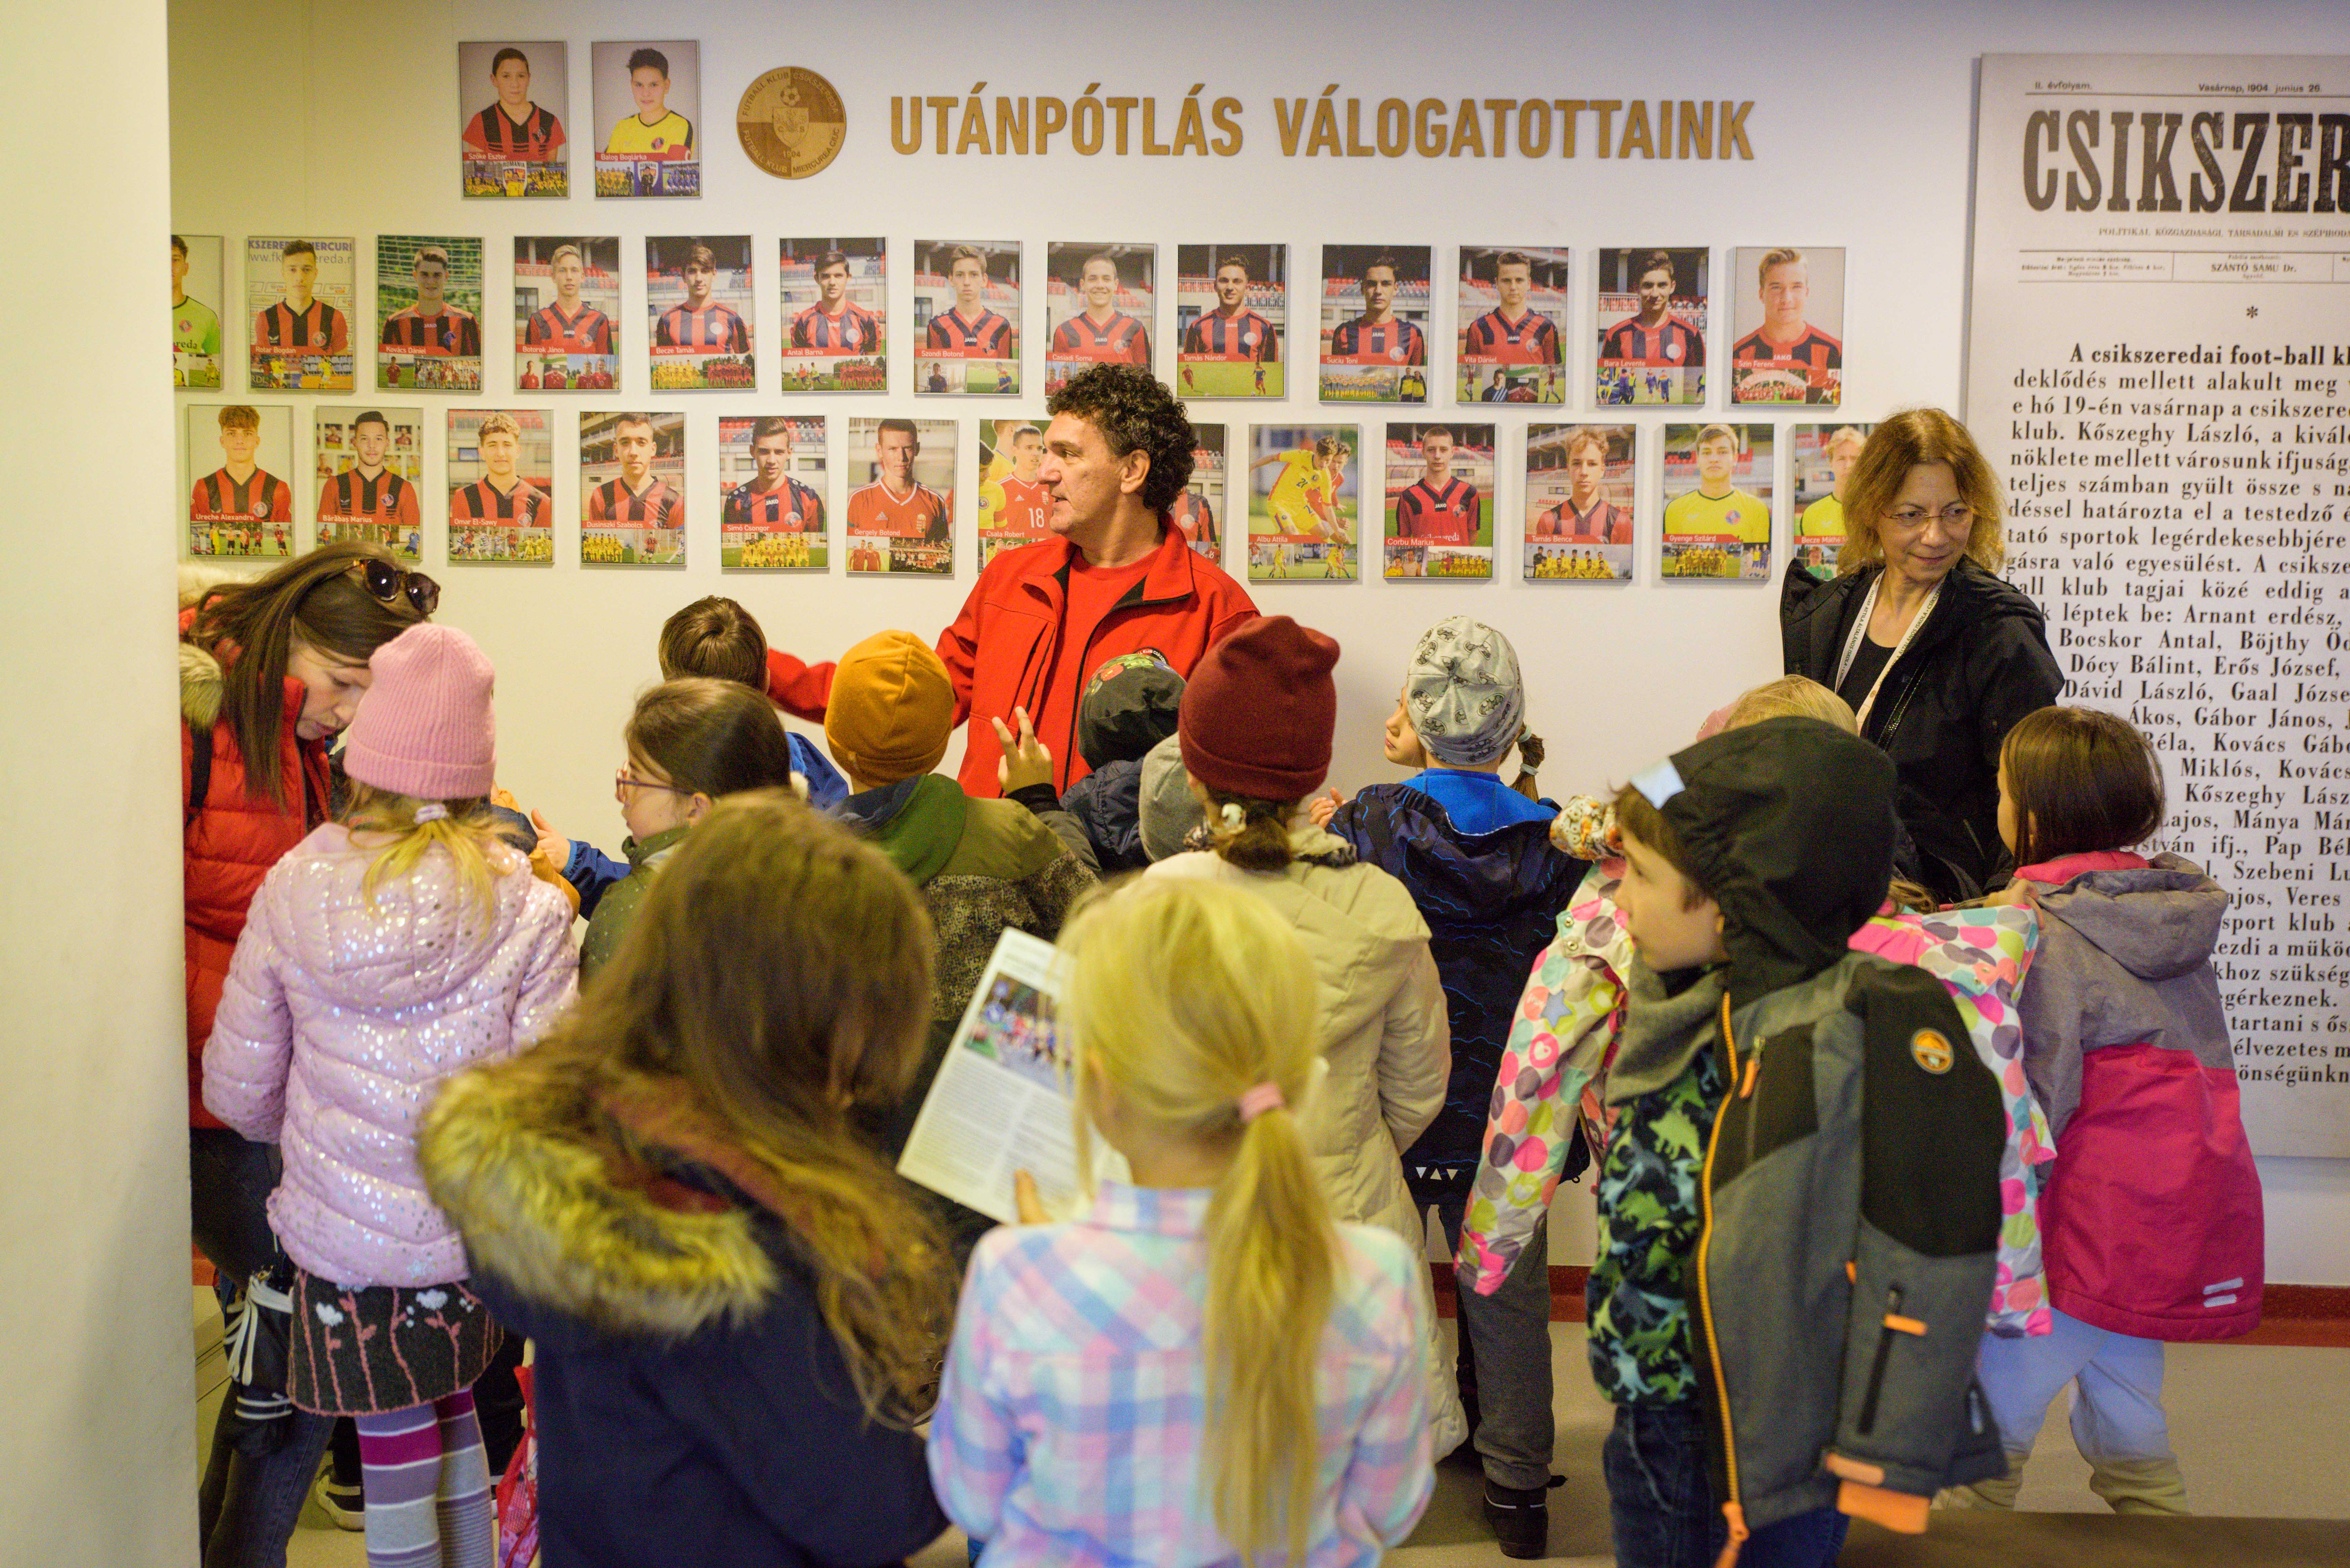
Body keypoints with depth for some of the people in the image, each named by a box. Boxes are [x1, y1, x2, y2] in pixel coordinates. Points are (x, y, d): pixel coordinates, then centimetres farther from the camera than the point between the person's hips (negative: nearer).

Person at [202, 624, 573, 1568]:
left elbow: (240, 1090, 2)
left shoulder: (293, 890, -6)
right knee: (458, 1426, 21)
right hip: (472, 1234, 0)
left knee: (395, 1454, 12)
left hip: (342, 1235, 0)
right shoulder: (525, 907, -12)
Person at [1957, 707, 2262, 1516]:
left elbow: (2038, 1096, -18)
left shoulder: (2044, 931, -15)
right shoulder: (2169, 912, 8)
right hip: (2185, 1226, 8)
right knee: (2128, 1431, 20)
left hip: (2090, 1226, -8)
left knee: (1985, 1426, 2)